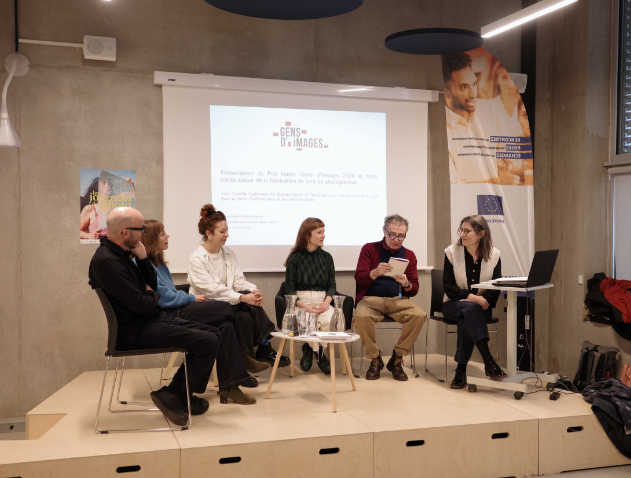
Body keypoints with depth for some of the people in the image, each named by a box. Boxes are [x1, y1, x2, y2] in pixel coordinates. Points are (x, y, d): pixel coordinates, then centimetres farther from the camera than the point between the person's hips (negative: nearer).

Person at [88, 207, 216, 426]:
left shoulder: (121, 253, 11)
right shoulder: (106, 261, -20)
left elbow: (152, 284, 16)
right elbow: (141, 305, -22)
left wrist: (143, 258, 0)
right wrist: (153, 296, 0)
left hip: (152, 320, 10)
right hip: (135, 332, -10)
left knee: (213, 334, 6)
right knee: (208, 342, -18)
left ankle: (177, 391, 10)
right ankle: (174, 396, 0)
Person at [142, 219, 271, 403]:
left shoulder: (157, 262, 19)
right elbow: (162, 297, -18)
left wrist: (189, 298, 1)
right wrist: (191, 298, -7)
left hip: (174, 311, 9)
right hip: (166, 317, -9)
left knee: (225, 327, -11)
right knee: (226, 309, -12)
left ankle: (230, 386, -11)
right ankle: (243, 359, 3)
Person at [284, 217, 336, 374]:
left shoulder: (326, 257, 13)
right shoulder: (295, 258, 3)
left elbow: (332, 285, 12)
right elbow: (289, 289, -1)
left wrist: (327, 301, -11)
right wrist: (305, 306, -17)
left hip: (322, 300, 2)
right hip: (301, 301, -2)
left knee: (328, 320, -31)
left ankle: (309, 349, -2)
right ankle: (319, 353, -2)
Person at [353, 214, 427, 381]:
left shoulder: (409, 255, 12)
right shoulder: (369, 249, 5)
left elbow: (414, 290, 9)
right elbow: (359, 278, -4)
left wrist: (406, 283, -15)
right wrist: (375, 272, -25)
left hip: (398, 300, 2)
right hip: (371, 298, -2)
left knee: (419, 315, -28)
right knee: (361, 316, -35)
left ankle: (397, 359, -8)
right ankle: (375, 359, -9)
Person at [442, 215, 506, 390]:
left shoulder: (493, 255, 0)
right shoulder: (452, 252, -3)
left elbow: (496, 288, -2)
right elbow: (448, 287, -7)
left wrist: (484, 300, -21)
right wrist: (471, 297, -21)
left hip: (481, 306, 1)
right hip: (454, 304, 0)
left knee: (467, 316, -34)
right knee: (469, 308, -36)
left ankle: (461, 369, -29)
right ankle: (489, 362, -42)